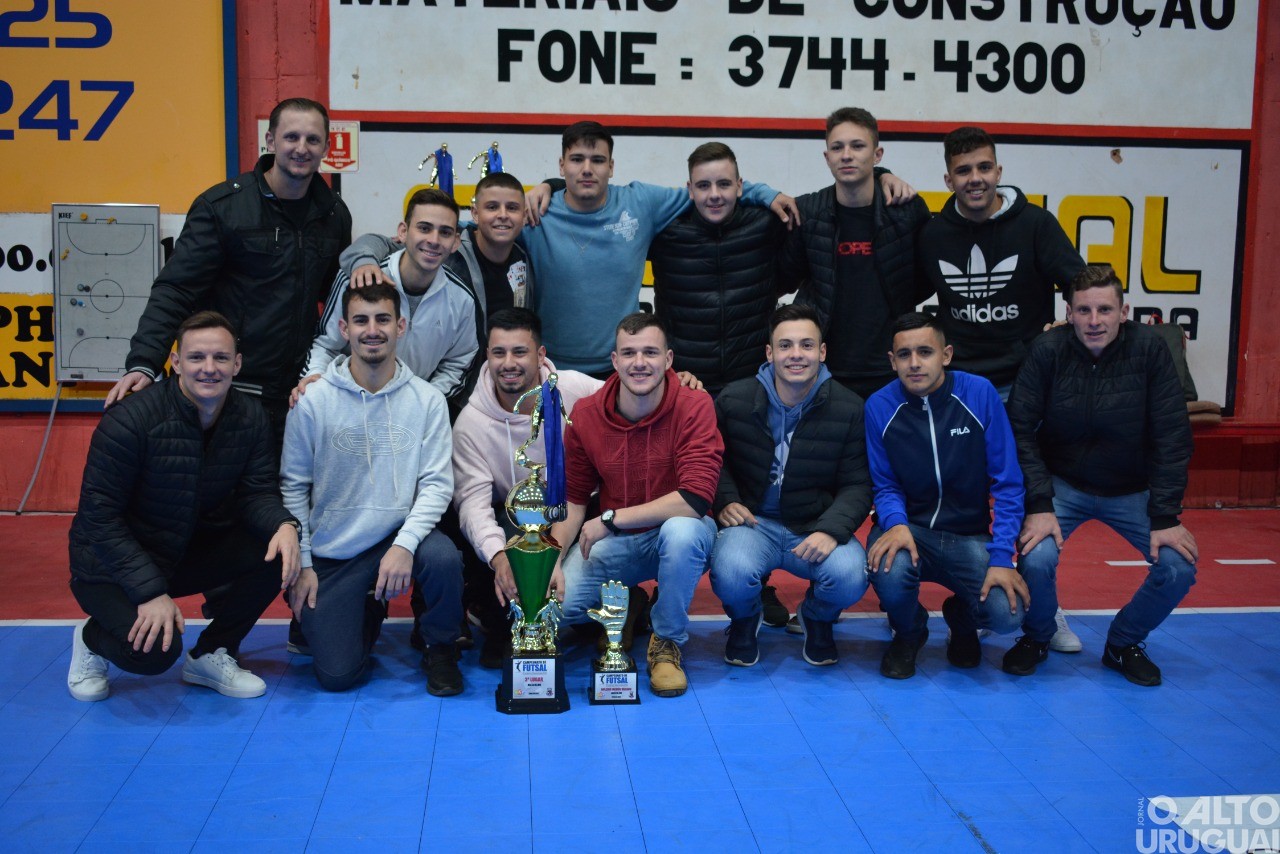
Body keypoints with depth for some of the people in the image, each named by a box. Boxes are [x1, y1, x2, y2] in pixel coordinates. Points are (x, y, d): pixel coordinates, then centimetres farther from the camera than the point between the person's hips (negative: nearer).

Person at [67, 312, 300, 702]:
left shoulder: (250, 418, -9)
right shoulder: (131, 418, -25)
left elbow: (256, 493, -6)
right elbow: (99, 515, -22)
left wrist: (283, 524, -31)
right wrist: (151, 591, -29)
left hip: (192, 549, 5)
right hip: (113, 563, -5)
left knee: (277, 551, -19)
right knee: (154, 651, -28)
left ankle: (211, 655, 4)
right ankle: (92, 639, 11)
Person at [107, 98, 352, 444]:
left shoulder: (334, 214, 9)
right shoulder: (221, 205, -6)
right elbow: (175, 290, -10)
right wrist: (143, 363, -21)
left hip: (296, 396, 4)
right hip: (227, 396, -4)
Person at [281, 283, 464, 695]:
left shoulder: (426, 400, -5)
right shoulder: (313, 401, -6)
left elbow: (437, 482, -8)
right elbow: (293, 486, 0)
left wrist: (405, 544, -23)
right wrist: (300, 564, -4)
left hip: (398, 535, 0)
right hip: (331, 553, 0)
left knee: (444, 559, -34)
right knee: (336, 675, -7)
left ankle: (439, 646, 0)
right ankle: (369, 611, 29)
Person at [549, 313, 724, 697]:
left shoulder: (694, 406, -18)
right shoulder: (585, 414, -5)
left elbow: (696, 498, -27)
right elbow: (573, 499, 3)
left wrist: (610, 519, -23)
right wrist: (553, 561, -13)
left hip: (678, 535, -3)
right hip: (613, 542, 3)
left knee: (682, 530, -38)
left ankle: (667, 642, -10)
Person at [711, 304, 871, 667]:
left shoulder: (849, 409, -5)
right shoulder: (734, 399, -2)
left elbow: (857, 485, -2)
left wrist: (831, 529, -21)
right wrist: (725, 500, -7)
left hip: (816, 527, 1)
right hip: (753, 521, 0)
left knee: (850, 576, -30)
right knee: (731, 575, -34)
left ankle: (817, 618, 11)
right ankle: (745, 620, 9)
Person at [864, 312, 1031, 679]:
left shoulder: (979, 393, -10)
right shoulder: (880, 406, -8)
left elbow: (1007, 483, -7)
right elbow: (885, 486, 0)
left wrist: (1002, 556, -16)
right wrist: (896, 524, -24)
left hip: (969, 536, 0)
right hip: (909, 528, 0)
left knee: (1007, 614, -23)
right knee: (889, 570, -34)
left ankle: (962, 620, 19)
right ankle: (908, 632, 6)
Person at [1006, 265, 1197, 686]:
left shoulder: (1149, 349, -16)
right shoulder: (1048, 350, -16)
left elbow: (1171, 437, -12)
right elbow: (1021, 430, -14)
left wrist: (1165, 516, -15)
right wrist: (1038, 505, -22)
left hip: (1132, 490, 1)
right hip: (1063, 484, -1)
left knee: (1179, 567, -16)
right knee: (1036, 559, -25)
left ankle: (1124, 644, 13)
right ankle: (1036, 637, 9)